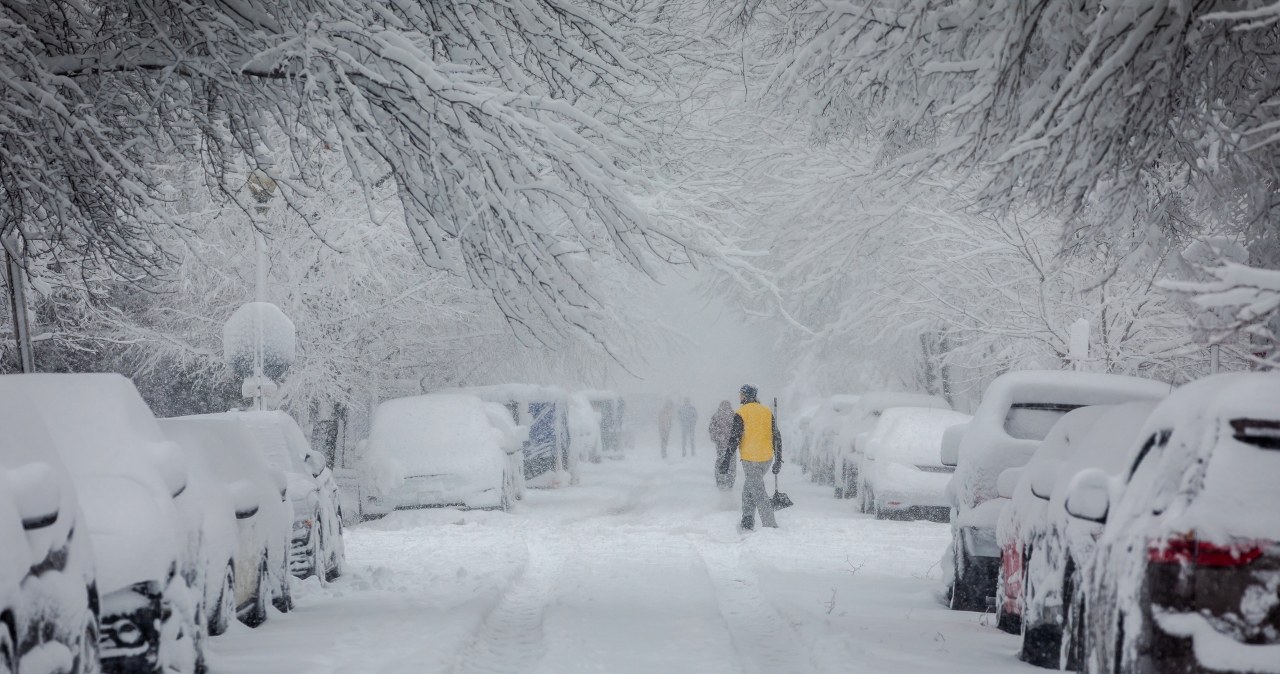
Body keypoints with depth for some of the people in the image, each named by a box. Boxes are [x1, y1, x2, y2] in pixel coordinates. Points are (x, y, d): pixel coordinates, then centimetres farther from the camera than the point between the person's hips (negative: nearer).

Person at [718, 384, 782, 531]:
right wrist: (778, 460, 15)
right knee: (748, 489, 20)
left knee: (759, 492, -3)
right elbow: (776, 437, 10)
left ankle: (770, 525, -8)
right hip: (766, 458, 6)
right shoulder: (767, 412, 9)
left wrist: (727, 460, -7)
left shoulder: (741, 414, -9)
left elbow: (734, 438, -12)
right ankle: (748, 523, 17)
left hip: (750, 459, -6)